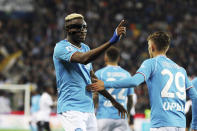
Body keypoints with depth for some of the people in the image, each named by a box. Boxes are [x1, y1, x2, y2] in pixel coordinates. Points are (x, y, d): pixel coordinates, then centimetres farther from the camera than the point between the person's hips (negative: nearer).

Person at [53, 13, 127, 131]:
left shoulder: (85, 48, 17)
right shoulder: (61, 48, -11)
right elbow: (83, 59, -29)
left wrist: (112, 100, 24)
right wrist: (111, 41, -37)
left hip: (89, 108, 8)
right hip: (71, 108, -8)